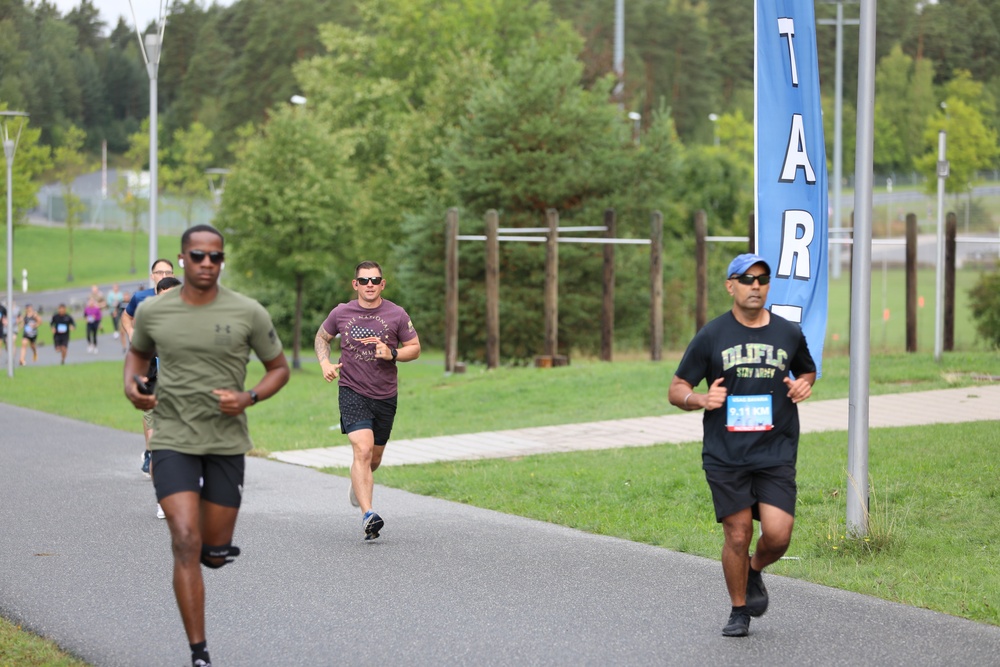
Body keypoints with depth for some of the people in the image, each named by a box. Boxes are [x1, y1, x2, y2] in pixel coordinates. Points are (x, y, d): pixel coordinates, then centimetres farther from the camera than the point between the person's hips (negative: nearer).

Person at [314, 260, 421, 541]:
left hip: (385, 395, 2)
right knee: (363, 450, -21)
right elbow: (322, 337, 18)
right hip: (352, 392, -2)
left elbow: (414, 347, 6)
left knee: (374, 458, 15)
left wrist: (392, 354, -14)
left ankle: (358, 483, 52)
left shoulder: (396, 314, -1)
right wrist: (325, 363, 0)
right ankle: (368, 515, -27)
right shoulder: (341, 313, 0)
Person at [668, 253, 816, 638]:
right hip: (725, 457, -1)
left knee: (778, 534, -11)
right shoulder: (711, 336, 0)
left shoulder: (789, 334, 7)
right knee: (737, 535, 1)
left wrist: (804, 386, 2)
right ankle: (739, 611, 21)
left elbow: (808, 372, 26)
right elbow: (676, 389, 4)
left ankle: (755, 572, 24)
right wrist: (701, 400, -17)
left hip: (776, 453, 1)